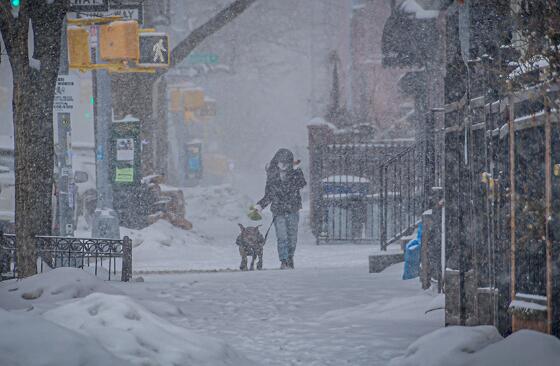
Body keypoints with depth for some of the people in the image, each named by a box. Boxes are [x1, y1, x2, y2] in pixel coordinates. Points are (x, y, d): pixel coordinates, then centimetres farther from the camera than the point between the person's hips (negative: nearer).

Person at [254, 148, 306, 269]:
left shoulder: (295, 173, 2)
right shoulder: (272, 176, 6)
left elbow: (302, 184, -15)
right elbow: (268, 195, 12)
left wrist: (296, 171, -22)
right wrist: (260, 205, 0)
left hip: (293, 210, 0)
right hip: (278, 211, 0)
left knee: (292, 237, 6)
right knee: (282, 237, -12)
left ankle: (290, 258, 26)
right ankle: (283, 261, -12)